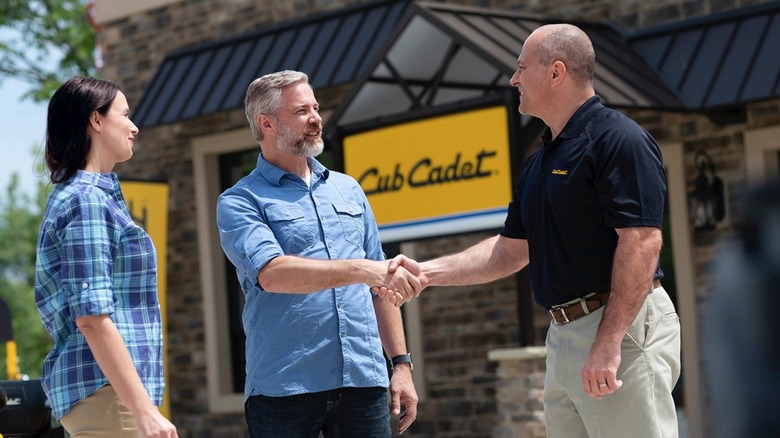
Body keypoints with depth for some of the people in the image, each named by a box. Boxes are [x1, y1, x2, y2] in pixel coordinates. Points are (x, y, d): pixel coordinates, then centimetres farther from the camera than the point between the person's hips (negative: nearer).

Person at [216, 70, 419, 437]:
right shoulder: (240, 201, 0)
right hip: (284, 388, -4)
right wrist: (361, 269, -26)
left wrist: (401, 363, 12)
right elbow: (272, 274, -18)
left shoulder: (348, 190, 17)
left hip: (364, 380, 4)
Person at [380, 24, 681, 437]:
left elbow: (641, 240, -20)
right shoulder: (540, 162, 18)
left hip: (621, 327, -9)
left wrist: (609, 343, -25)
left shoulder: (618, 139, -12)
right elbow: (512, 249, 22)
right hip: (564, 334, 10)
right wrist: (427, 273, 13)